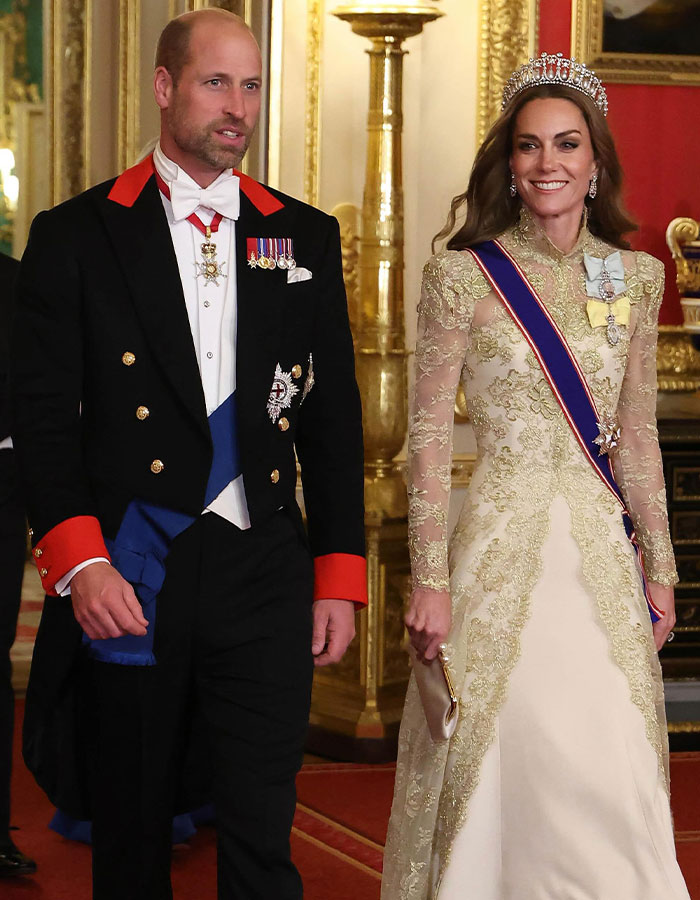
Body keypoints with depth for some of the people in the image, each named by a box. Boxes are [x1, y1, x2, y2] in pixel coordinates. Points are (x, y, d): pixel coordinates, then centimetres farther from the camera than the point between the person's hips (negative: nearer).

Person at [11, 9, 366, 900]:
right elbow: (42, 416, -2)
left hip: (263, 579, 1)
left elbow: (334, 417, 12)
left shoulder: (304, 237, 11)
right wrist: (79, 562, -15)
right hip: (124, 582, -1)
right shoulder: (75, 236, 3)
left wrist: (339, 576, 6)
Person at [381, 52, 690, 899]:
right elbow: (428, 437, -4)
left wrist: (658, 567, 11)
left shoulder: (635, 278, 8)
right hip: (501, 550, -3)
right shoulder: (462, 276, -3)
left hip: (600, 550, 3)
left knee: (615, 785, 1)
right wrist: (429, 580, -9)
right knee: (499, 768, 0)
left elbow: (636, 438, 13)